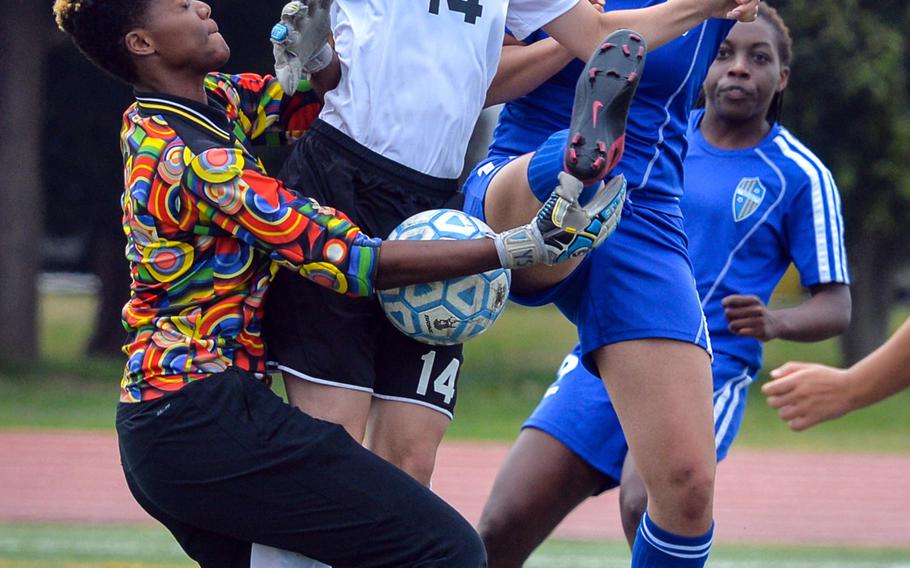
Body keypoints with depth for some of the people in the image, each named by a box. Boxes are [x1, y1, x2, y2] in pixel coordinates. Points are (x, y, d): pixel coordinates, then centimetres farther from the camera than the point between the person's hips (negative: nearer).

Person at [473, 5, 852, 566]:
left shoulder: (801, 176, 1)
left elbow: (835, 304, 2)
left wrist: (773, 322, -18)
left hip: (705, 368, -4)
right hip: (602, 358, 4)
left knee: (649, 499, -34)